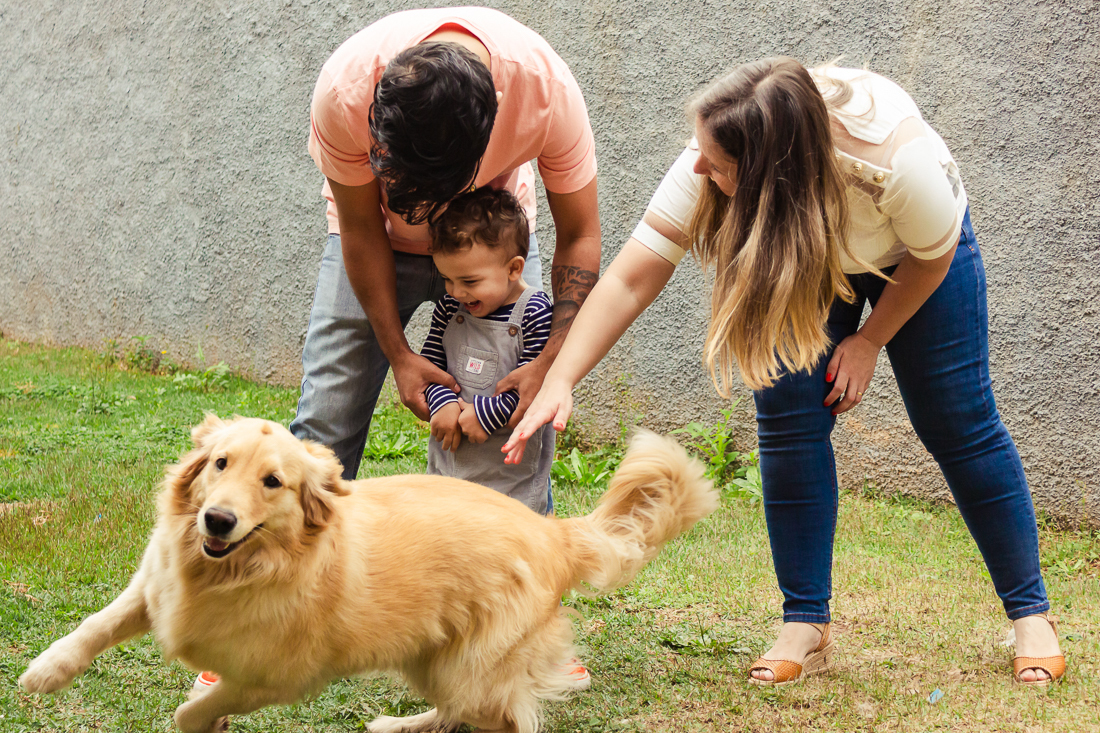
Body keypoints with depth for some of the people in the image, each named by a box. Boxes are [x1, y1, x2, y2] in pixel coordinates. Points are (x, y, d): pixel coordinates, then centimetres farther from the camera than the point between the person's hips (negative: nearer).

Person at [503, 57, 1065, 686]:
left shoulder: (897, 157, -44)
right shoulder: (704, 170, -37)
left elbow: (932, 256, -21)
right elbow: (630, 281, -34)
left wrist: (870, 339, -12)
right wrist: (560, 380, -43)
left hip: (911, 255, -2)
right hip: (800, 262, 2)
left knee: (957, 422, -2)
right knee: (788, 419, -12)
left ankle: (1031, 615, 11)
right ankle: (807, 627, -2)